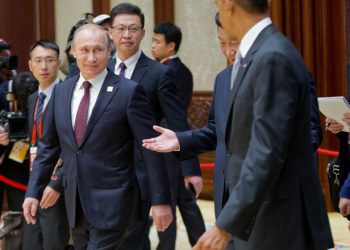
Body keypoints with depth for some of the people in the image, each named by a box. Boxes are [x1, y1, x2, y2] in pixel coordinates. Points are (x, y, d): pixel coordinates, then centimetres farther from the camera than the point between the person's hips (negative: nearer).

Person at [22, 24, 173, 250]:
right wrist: (34, 192, 8)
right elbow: (48, 145, 14)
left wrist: (161, 200, -10)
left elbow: (151, 148, -9)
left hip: (112, 203, -6)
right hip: (75, 204, 6)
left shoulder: (129, 91, -9)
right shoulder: (61, 91, 8)